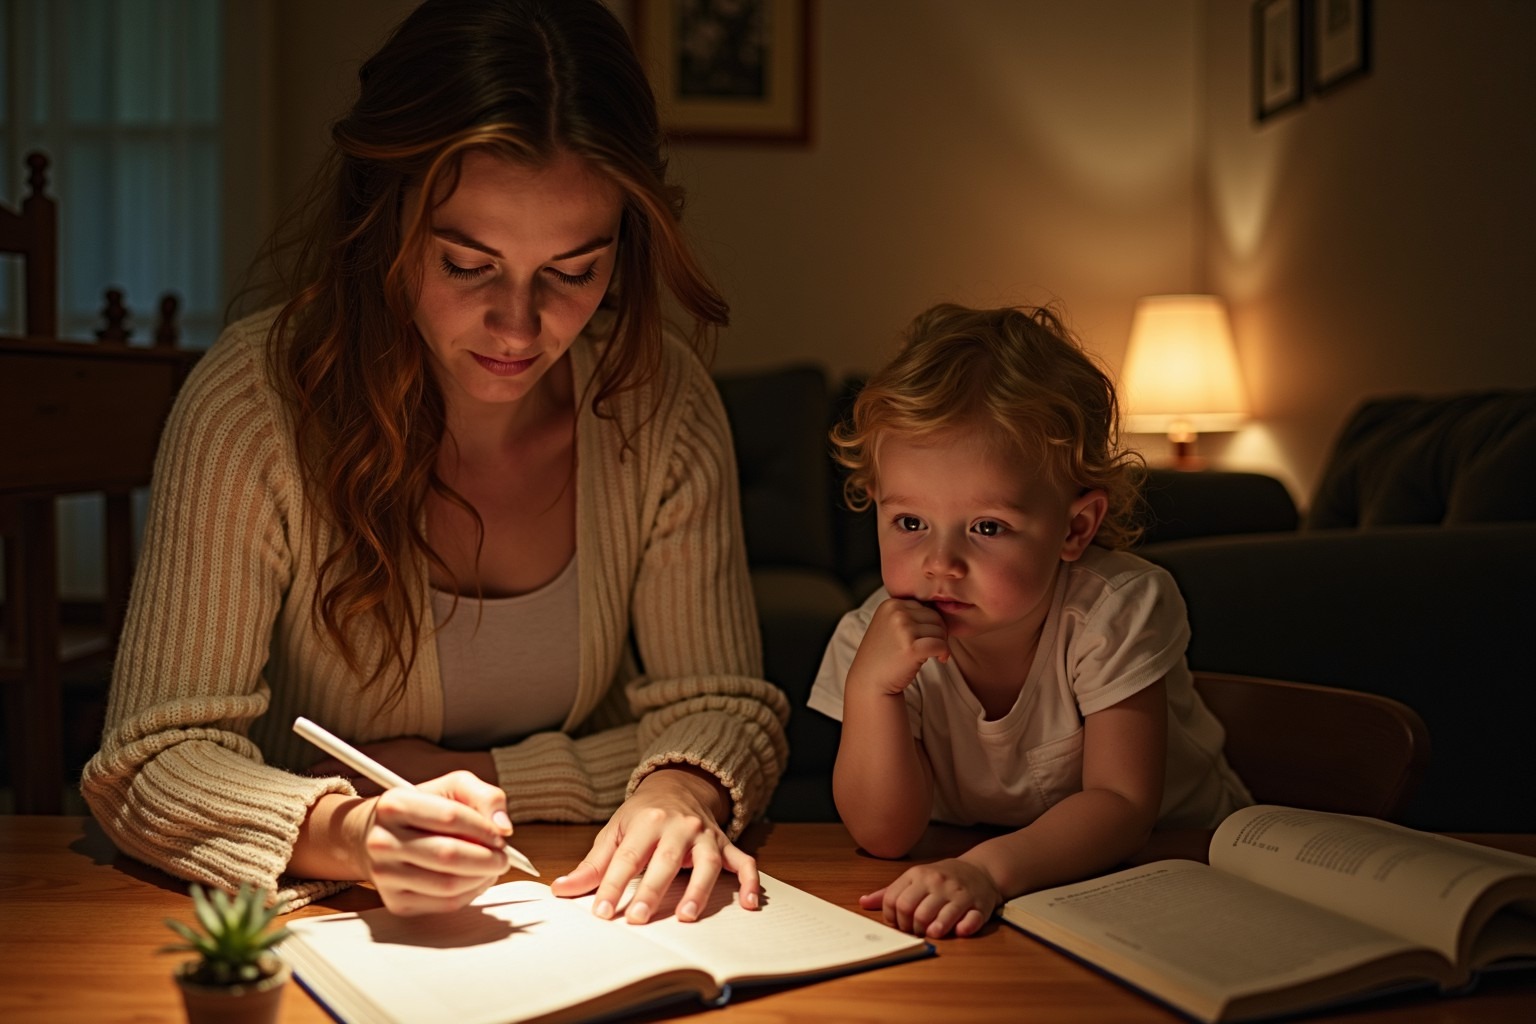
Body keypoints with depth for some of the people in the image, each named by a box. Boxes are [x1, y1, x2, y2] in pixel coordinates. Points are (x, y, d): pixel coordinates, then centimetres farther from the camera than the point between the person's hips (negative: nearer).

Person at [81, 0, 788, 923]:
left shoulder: (663, 400, -9)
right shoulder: (256, 403, -16)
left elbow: (725, 707, -1)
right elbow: (155, 761, -17)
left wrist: (680, 789, -21)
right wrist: (353, 834, -34)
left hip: (579, 929, 2)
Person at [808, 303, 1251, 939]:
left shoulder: (1114, 608, -21)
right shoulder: (876, 640, -14)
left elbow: (1121, 804, -23)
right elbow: (885, 836, -15)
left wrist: (990, 867, -40)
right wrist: (870, 688, -31)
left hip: (1168, 863, -1)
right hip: (974, 891, 1)